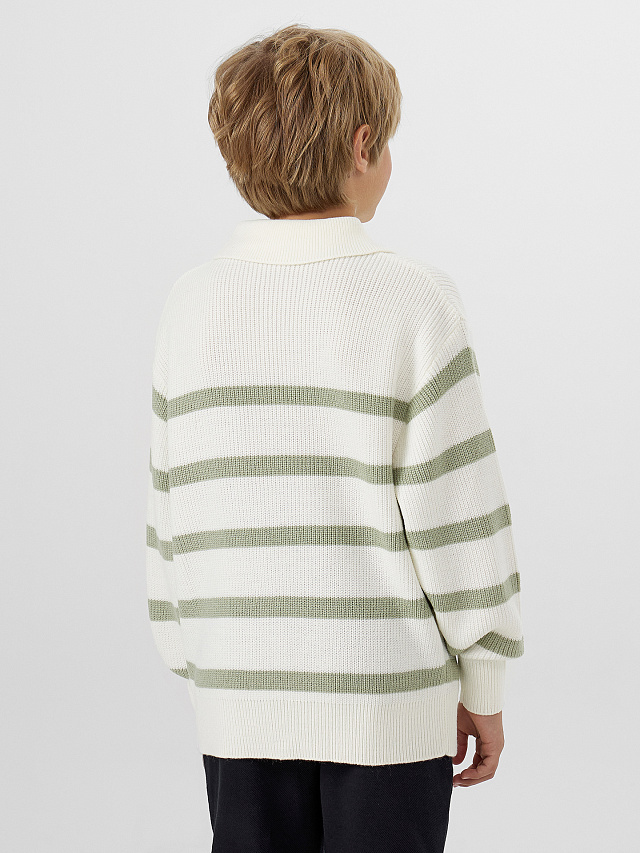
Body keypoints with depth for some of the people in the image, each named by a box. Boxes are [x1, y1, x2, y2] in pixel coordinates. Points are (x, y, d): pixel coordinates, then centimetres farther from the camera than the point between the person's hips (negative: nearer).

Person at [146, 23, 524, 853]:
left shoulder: (195, 306, -1)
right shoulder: (415, 303, -12)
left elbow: (171, 517, 3)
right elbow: (459, 516, -11)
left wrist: (195, 671, 15)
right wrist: (484, 685, 1)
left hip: (243, 699, 3)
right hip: (389, 697, -3)